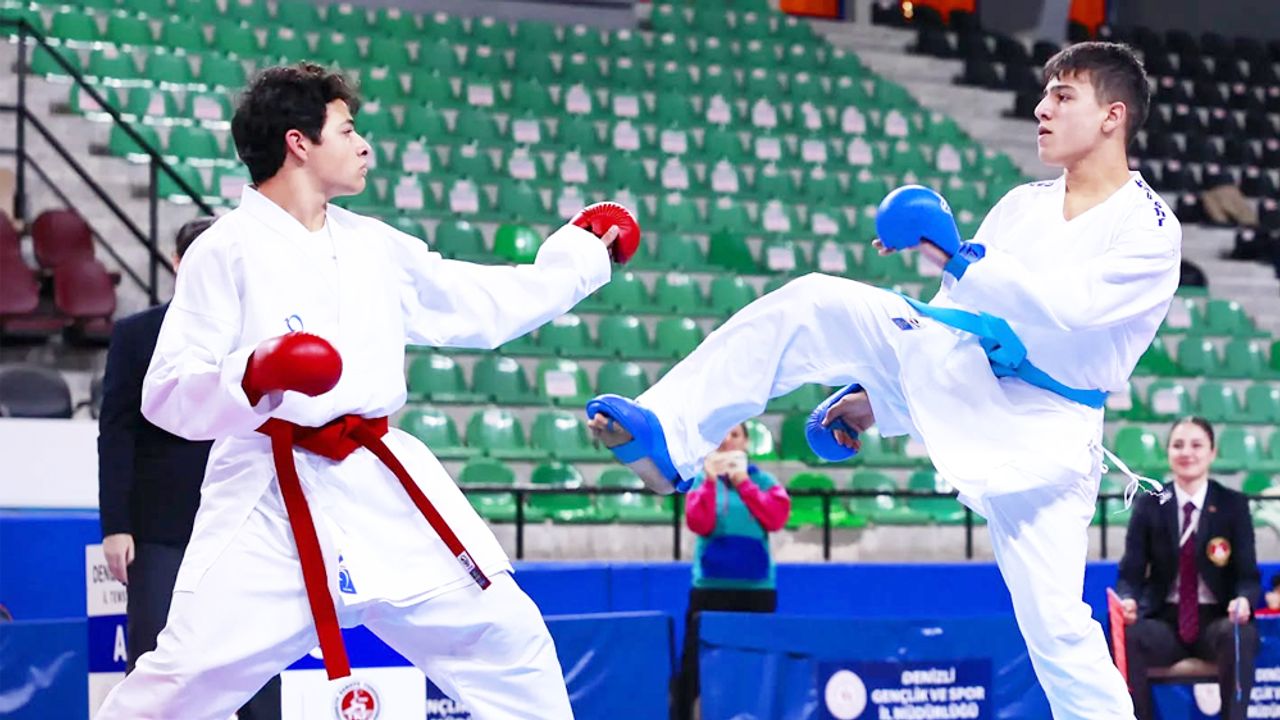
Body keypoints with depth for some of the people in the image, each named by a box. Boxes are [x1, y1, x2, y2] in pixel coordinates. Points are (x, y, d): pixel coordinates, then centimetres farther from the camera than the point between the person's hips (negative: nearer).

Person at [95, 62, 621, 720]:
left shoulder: (376, 247, 14)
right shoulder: (227, 250, -6)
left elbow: (489, 305, 26)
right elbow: (168, 394, -12)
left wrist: (580, 252, 27)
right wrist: (253, 376, -30)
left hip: (383, 486, 6)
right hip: (273, 499, -6)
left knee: (507, 640, 8)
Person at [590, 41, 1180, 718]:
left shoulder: (1149, 229, -7)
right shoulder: (1023, 205, 12)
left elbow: (1072, 310, -25)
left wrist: (955, 255, -28)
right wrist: (875, 392, 14)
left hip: (1039, 434, -5)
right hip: (950, 375, 5)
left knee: (1058, 632, -12)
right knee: (811, 302, -13)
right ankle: (666, 438, -14)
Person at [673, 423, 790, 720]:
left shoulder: (763, 480, 8)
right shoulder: (702, 480, 7)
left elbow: (776, 518, -9)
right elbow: (699, 524, -8)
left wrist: (743, 483, -9)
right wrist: (710, 481, -16)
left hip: (756, 587, 1)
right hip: (710, 586, -1)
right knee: (696, 660, -5)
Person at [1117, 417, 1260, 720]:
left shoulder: (1233, 505, 4)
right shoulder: (1149, 507, 5)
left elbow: (1249, 576, -1)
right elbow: (1131, 573, 2)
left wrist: (1244, 600, -26)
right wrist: (1127, 600, -24)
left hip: (1218, 620, -1)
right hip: (1164, 620, 1)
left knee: (1241, 636, -37)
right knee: (1125, 636, -33)